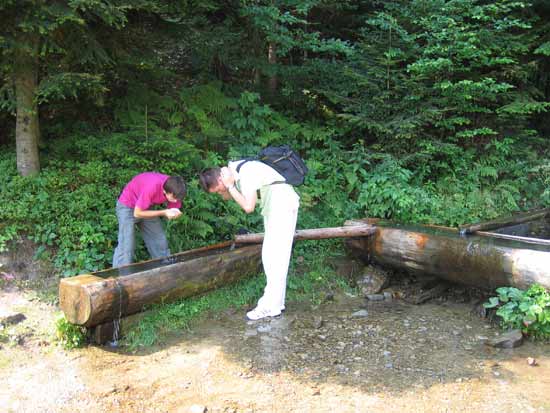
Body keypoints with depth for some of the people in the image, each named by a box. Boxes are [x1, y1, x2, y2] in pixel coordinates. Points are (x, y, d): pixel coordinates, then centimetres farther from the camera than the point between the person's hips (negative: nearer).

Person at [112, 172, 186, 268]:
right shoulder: (152, 187, -38)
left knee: (161, 242, 4)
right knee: (126, 246, -14)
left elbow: (173, 209, -4)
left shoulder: (174, 189, -20)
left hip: (147, 207, 6)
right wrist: (164, 212, -32)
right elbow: (137, 213, -28)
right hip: (127, 206, -6)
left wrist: (174, 213, -29)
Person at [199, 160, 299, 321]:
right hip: (272, 208, 10)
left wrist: (230, 187, -20)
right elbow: (227, 197, 14)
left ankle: (270, 307, -8)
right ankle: (276, 302, 16)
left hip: (283, 204, -10)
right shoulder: (232, 170, 4)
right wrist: (228, 188, -7)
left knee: (276, 257, -10)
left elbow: (248, 207, -26)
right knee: (269, 256, 10)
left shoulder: (246, 173, -24)